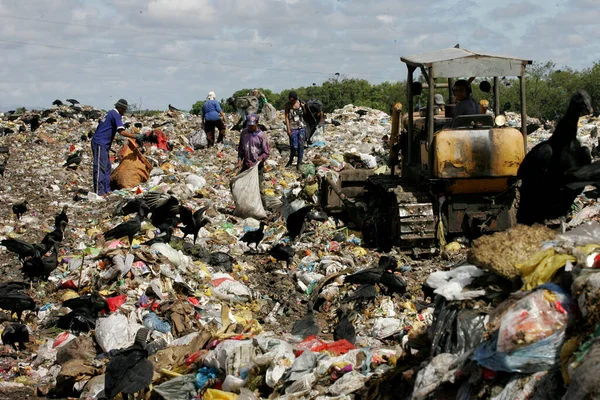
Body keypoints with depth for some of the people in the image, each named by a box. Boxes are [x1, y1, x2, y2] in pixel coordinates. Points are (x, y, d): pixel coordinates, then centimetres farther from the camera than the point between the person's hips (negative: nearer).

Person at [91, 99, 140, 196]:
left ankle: (106, 189, 16)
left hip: (103, 144, 10)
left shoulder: (111, 113, 18)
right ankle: (99, 191, -12)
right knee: (100, 167, -11)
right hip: (100, 144, -10)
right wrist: (136, 137, -16)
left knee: (107, 166, 13)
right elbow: (122, 132, -20)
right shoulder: (116, 115, -12)